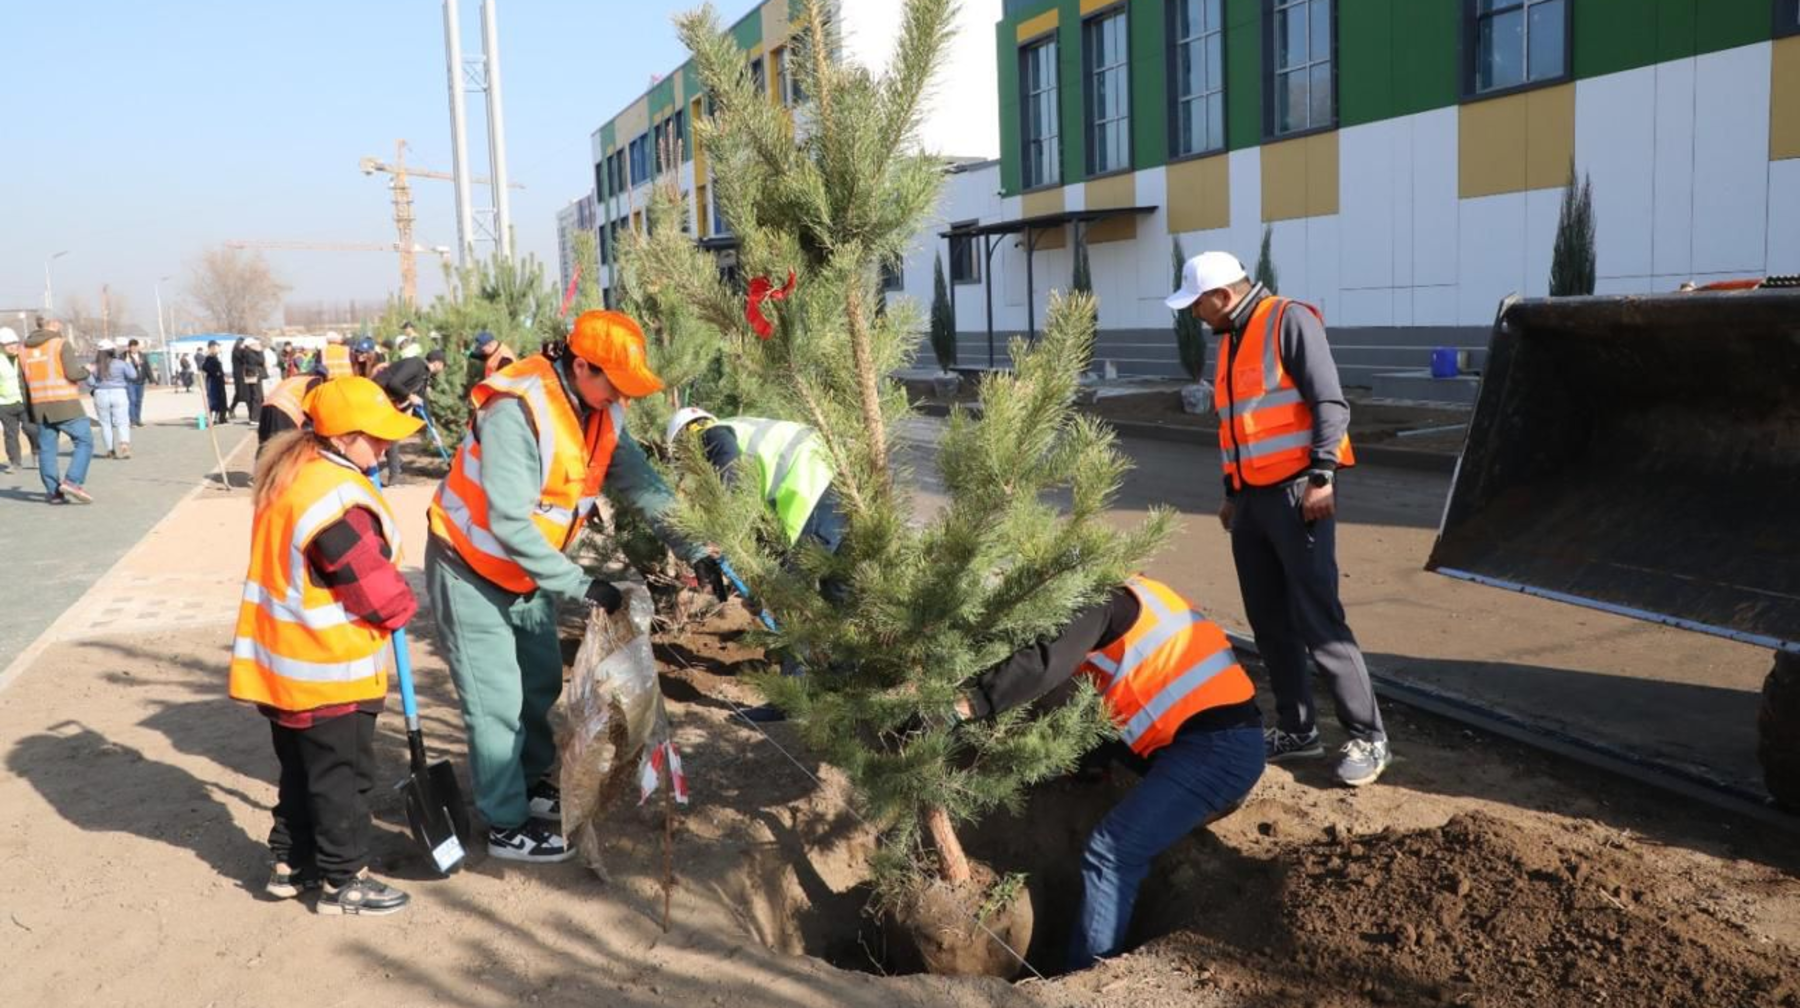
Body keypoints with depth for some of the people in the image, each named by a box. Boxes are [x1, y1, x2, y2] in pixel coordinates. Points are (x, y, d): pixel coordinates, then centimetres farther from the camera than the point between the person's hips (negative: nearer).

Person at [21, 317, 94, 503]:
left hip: (40, 405, 6)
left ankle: (54, 492, 8)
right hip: (65, 404, -6)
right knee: (84, 441, -2)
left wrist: (30, 411, 19)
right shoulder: (62, 344, -4)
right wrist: (86, 370, 7)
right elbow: (73, 373, -14)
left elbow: (24, 384, 15)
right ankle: (72, 481, -17)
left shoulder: (25, 350, 14)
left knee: (46, 448, 8)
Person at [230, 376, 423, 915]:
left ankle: (290, 863, 34)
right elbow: (377, 589, -23)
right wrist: (403, 607, 0)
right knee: (342, 776, 5)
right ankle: (343, 882, 17)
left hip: (285, 660, 10)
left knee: (301, 769, 22)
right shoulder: (339, 500, -27)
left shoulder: (290, 473, 5)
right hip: (330, 668, -9)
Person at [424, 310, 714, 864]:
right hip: (472, 569, -8)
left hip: (530, 569, 8)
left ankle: (530, 782, 38)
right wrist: (580, 584, -30)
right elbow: (510, 523, -32)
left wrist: (690, 546, -16)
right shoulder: (518, 411, -31)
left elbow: (638, 481, -6)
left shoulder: (600, 411, -7)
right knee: (497, 700, -2)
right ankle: (507, 826, 11)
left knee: (541, 683, 19)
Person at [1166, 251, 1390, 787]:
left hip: (1296, 494, -9)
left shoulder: (1289, 320, -8)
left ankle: (1367, 737, 0)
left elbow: (1330, 404, -15)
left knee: (1318, 621, -9)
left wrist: (1321, 475, -22)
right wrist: (1233, 494, 23)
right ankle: (1297, 729, 20)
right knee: (1270, 623, 10)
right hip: (1252, 498, 9)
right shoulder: (1232, 341, 18)